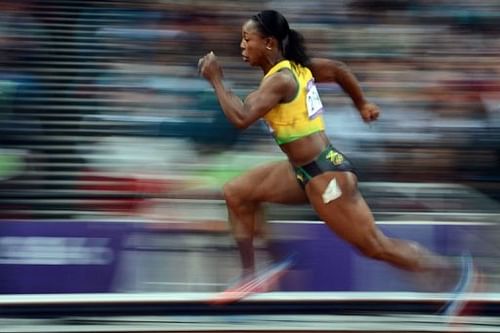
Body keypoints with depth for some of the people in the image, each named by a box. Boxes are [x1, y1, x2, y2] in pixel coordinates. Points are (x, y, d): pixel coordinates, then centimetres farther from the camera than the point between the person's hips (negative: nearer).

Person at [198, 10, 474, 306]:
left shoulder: (280, 80, -20)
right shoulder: (295, 66, 8)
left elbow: (242, 118, -31)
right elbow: (339, 70, 21)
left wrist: (216, 80, -21)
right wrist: (362, 104, 30)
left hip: (325, 174, -10)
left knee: (376, 246, -3)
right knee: (237, 193, 11)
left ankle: (461, 278, 4)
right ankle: (251, 276, 16)